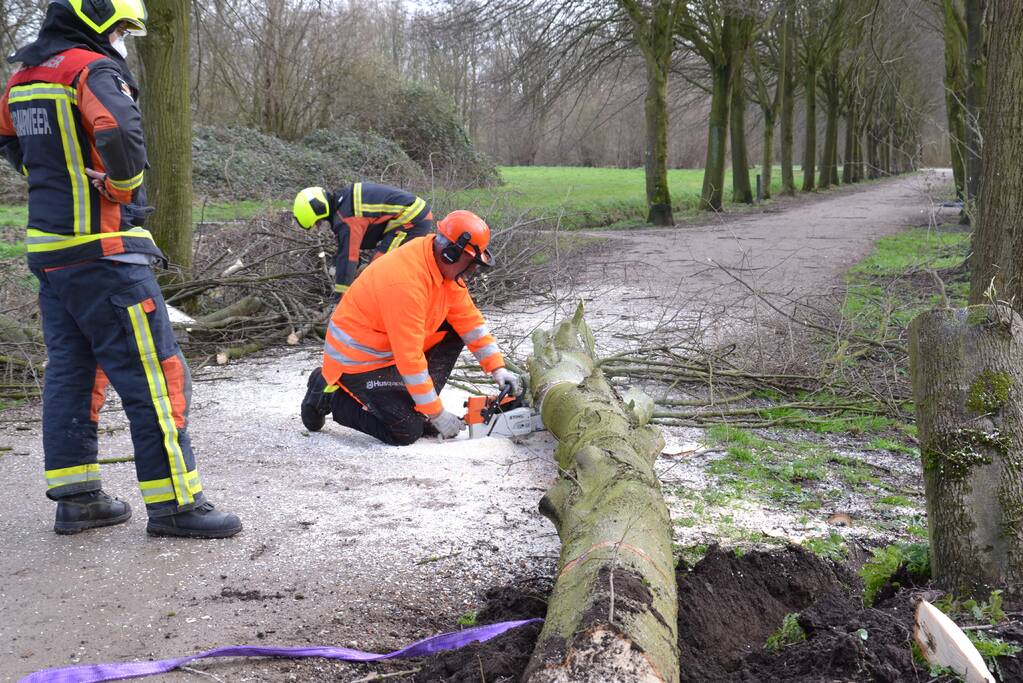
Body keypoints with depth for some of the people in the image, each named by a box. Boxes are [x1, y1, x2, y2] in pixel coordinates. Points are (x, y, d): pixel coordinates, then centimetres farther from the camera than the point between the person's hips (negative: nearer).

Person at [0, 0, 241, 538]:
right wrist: (124, 182, -12)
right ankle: (173, 504, -1)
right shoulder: (94, 70, -14)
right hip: (103, 253, -9)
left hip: (48, 251, 9)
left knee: (69, 372, 15)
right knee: (156, 376, -4)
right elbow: (120, 135, -31)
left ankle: (75, 498, 21)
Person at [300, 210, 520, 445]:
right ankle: (330, 394, 3)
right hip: (358, 361, -9)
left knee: (454, 330, 1)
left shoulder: (444, 264, -6)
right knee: (408, 432, -14)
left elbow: (469, 319, 4)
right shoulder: (407, 281, -33)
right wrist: (437, 414, -24)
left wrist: (497, 368, -2)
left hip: (391, 349, 9)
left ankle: (418, 406, 4)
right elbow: (409, 358, -30)